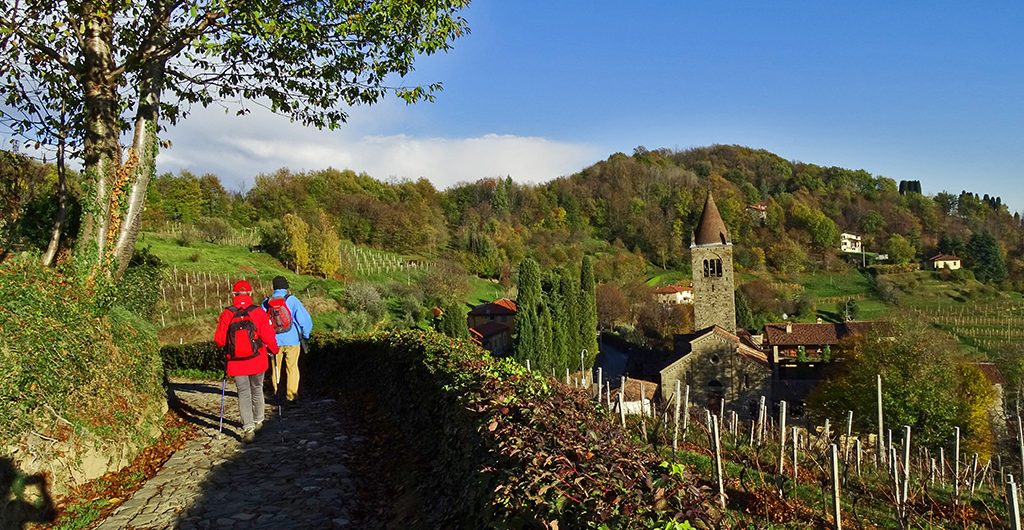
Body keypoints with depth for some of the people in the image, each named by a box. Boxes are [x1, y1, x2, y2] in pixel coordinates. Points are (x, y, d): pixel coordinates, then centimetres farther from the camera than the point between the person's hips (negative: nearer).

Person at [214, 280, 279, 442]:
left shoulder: (227, 314, -9)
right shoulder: (258, 312, -11)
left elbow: (219, 340, -5)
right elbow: (269, 336, -11)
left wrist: (227, 347, 18)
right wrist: (273, 350, 8)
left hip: (236, 362, 0)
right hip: (257, 361, 1)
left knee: (244, 393, 5)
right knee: (257, 390, 19)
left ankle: (248, 428, -7)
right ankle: (258, 421, 34)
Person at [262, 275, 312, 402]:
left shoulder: (266, 302, -1)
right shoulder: (292, 300, -11)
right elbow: (305, 319, -14)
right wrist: (305, 335, 1)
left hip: (274, 341, 2)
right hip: (292, 340, -2)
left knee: (276, 368, 15)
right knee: (292, 368, 10)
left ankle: (276, 393, 18)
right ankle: (291, 395, 11)